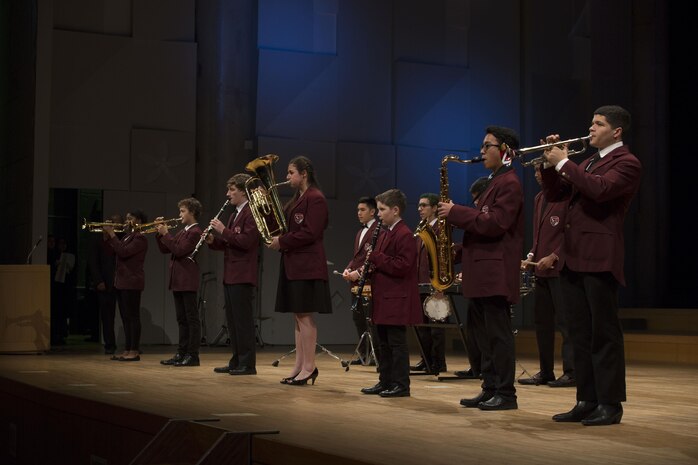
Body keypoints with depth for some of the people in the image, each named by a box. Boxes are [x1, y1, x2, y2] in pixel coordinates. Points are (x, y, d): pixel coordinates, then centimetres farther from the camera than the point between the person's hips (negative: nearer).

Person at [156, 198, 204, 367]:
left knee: (192, 318, -5)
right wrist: (160, 233, 8)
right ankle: (182, 353, 16)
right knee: (182, 319, 11)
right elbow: (165, 249, 19)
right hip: (177, 281, 9)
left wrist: (166, 234, -13)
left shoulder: (195, 232, -10)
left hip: (188, 281, -9)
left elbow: (179, 250, -19)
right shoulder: (182, 231, 18)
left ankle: (193, 355, -4)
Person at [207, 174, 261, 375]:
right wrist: (213, 241, 5)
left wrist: (223, 231, -17)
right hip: (230, 276, 10)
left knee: (243, 320, -6)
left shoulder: (251, 213, -11)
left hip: (243, 277, -10)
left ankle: (248, 364, -2)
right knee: (232, 321, 12)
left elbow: (246, 241, -21)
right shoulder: (234, 215, 19)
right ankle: (236, 361, 18)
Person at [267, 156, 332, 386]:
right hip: (293, 264, 9)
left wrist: (282, 241, -13)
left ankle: (309, 367, -3)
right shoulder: (297, 198, 19)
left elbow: (310, 233, -19)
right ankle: (299, 365, 12)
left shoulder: (315, 198, -11)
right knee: (298, 315, 9)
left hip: (307, 265, -9)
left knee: (304, 315, -7)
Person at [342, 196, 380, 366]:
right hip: (357, 282, 9)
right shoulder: (360, 232, 21)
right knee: (358, 319, 11)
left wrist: (358, 272, -20)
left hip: (370, 282, -9)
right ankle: (363, 353, 18)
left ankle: (376, 355, -2)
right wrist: (348, 269, 4)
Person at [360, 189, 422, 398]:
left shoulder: (404, 235, -14)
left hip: (397, 301, -10)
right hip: (384, 298, 10)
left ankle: (401, 385, 1)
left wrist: (376, 258, -20)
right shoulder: (384, 232, 15)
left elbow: (402, 266, -23)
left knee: (397, 342, -5)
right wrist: (370, 265, 4)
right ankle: (385, 382, 22)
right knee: (384, 343, 14)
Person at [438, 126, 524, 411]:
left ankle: (506, 394, -2)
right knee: (484, 332, 11)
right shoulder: (495, 182, 21)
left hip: (496, 272, -10)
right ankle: (490, 389, 16)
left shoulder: (509, 183, -11)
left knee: (498, 333, -7)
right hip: (482, 270, 10)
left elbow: (494, 224, -21)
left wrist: (456, 213, -16)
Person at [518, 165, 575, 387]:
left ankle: (571, 372, 0)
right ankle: (545, 372, 16)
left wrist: (554, 256, -18)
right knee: (542, 321, 10)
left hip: (560, 268, -9)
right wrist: (531, 256, 10)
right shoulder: (539, 198, 17)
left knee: (565, 321, -5)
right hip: (542, 269, 9)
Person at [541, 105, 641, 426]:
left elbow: (600, 188, -23)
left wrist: (564, 163, -15)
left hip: (599, 257, -8)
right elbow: (554, 194, 21)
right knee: (580, 335, 10)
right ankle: (587, 401, 15)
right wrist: (551, 163, 6)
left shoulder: (626, 163, -5)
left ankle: (610, 404, 1)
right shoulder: (587, 163, 21)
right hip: (573, 256, 9)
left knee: (604, 334, -4)